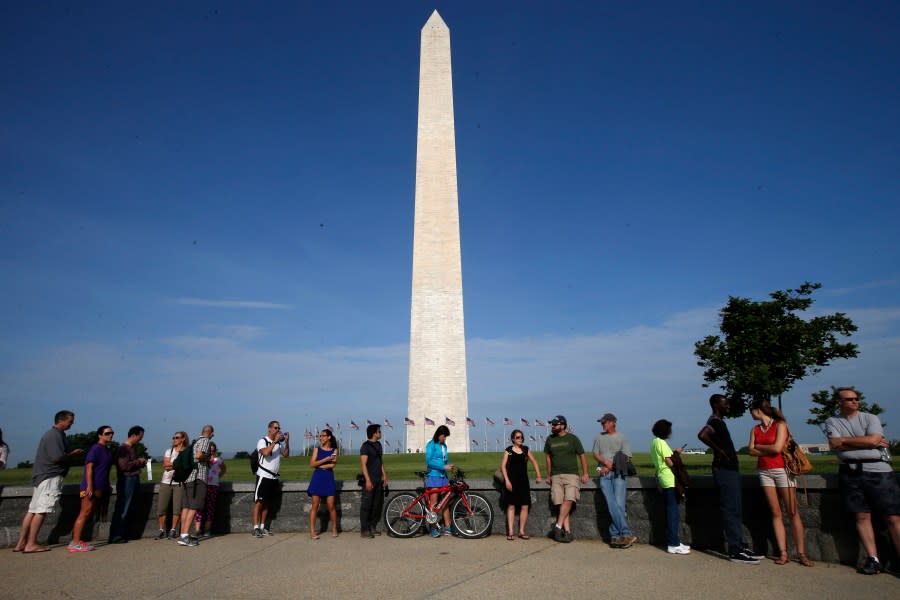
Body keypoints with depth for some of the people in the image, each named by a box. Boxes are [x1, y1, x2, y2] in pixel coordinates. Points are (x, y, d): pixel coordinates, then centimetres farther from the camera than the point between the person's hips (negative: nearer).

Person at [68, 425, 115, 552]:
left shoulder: (106, 450, 16)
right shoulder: (95, 448, -11)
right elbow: (89, 467, -17)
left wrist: (108, 486, 25)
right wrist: (89, 486, -23)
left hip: (100, 488, 9)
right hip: (92, 487, -9)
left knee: (88, 514, 12)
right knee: (84, 514, -7)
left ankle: (76, 540, 19)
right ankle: (75, 543, -4)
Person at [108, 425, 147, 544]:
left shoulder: (133, 447, 15)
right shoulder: (123, 448, -12)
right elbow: (124, 466, -21)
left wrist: (141, 463, 7)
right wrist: (138, 461, -11)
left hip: (134, 480, 9)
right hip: (127, 480, -9)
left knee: (131, 509, 11)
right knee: (122, 510, -4)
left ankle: (123, 534, 18)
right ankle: (115, 537, 3)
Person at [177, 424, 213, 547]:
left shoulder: (196, 441, 20)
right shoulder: (205, 441, -6)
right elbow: (198, 455, -20)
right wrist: (208, 458, -2)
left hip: (188, 477, 9)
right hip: (197, 477, -9)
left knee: (186, 506, 9)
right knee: (194, 507, -9)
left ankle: (183, 535, 11)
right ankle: (184, 536, -14)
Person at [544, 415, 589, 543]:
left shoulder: (573, 438, 2)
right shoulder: (550, 439, 10)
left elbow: (582, 456, 7)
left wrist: (585, 474, 0)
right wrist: (549, 476, 18)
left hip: (571, 474, -3)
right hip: (556, 476, 3)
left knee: (569, 500, -19)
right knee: (560, 503, -5)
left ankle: (558, 526, -14)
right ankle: (567, 532, -2)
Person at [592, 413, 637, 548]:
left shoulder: (622, 438, 9)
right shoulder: (599, 438, 18)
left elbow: (626, 458, 2)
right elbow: (595, 454, 11)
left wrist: (609, 467, -6)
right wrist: (606, 462, -9)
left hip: (619, 474, -2)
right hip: (604, 476, 2)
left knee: (619, 505, -11)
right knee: (612, 505, -10)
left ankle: (615, 536, -6)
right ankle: (626, 534, -8)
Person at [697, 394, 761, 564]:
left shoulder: (718, 421, 16)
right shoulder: (715, 421, -16)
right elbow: (702, 435, -36)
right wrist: (719, 450, -25)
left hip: (730, 470, 10)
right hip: (724, 471, -10)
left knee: (735, 510, 14)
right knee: (730, 510, -6)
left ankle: (740, 546, 21)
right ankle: (735, 551, -2)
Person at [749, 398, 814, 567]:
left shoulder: (780, 425, -2)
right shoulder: (755, 430, 12)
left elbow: (777, 447, -13)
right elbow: (752, 451, 3)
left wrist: (759, 446, 0)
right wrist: (770, 449, -8)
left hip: (782, 469, -4)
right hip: (764, 472, 4)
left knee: (793, 513, -3)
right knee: (776, 513, 2)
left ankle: (801, 554, 2)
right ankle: (783, 553, 2)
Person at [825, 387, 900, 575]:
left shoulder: (870, 418, 7)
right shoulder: (832, 422, 9)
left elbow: (873, 440, -8)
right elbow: (835, 444, -5)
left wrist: (844, 440, -3)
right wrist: (867, 442, -4)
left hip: (878, 470, -1)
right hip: (851, 473, 1)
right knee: (862, 516, 1)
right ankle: (873, 560, 6)